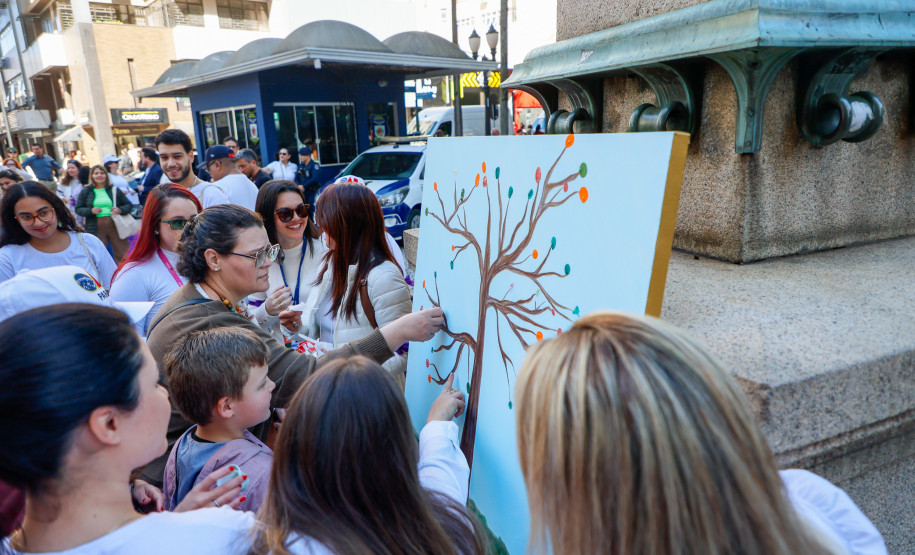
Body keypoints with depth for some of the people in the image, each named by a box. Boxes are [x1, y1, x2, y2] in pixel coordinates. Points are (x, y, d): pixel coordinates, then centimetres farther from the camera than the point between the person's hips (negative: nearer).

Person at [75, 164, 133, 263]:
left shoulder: (114, 190, 10)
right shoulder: (85, 192, 10)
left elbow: (129, 205, 10)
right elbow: (78, 209, 9)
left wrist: (120, 210, -10)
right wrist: (91, 211, -10)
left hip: (115, 226, 0)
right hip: (96, 229, 0)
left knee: (122, 255, -1)